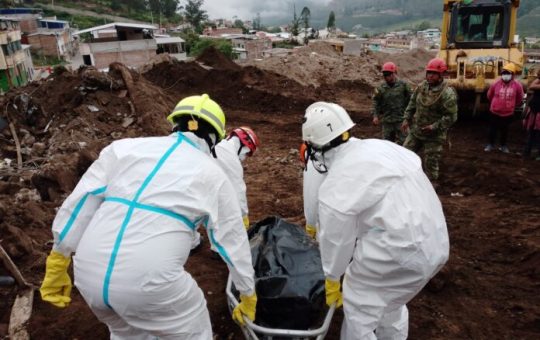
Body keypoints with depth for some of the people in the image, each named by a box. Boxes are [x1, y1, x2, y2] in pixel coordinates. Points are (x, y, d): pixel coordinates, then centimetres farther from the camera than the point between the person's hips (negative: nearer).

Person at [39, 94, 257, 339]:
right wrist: (248, 296, 26)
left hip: (89, 273, 4)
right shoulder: (212, 174, 7)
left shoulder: (127, 146, 12)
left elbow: (80, 201, 7)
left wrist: (57, 263, 14)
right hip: (148, 280, -4)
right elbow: (233, 240, 14)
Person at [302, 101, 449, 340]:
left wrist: (331, 281, 15)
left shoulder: (335, 187, -14)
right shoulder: (380, 146, 5)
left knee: (358, 310, 14)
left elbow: (335, 240, -4)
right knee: (392, 302, 30)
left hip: (401, 253, -8)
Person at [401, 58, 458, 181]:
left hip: (434, 136, -6)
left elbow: (451, 117, -19)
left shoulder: (448, 94, -20)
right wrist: (407, 118, 5)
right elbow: (412, 103, 13)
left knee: (430, 164, 4)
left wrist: (435, 127, -25)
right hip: (415, 130, 6)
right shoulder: (422, 86, 1)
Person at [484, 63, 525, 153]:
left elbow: (519, 99, 8)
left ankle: (503, 146, 27)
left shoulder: (517, 85, -9)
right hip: (495, 112, 0)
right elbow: (489, 95, 10)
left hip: (508, 113, 0)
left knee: (504, 131, 13)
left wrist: (512, 105, 19)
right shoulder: (496, 84, -9)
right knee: (493, 129, 9)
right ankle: (490, 144, 24)